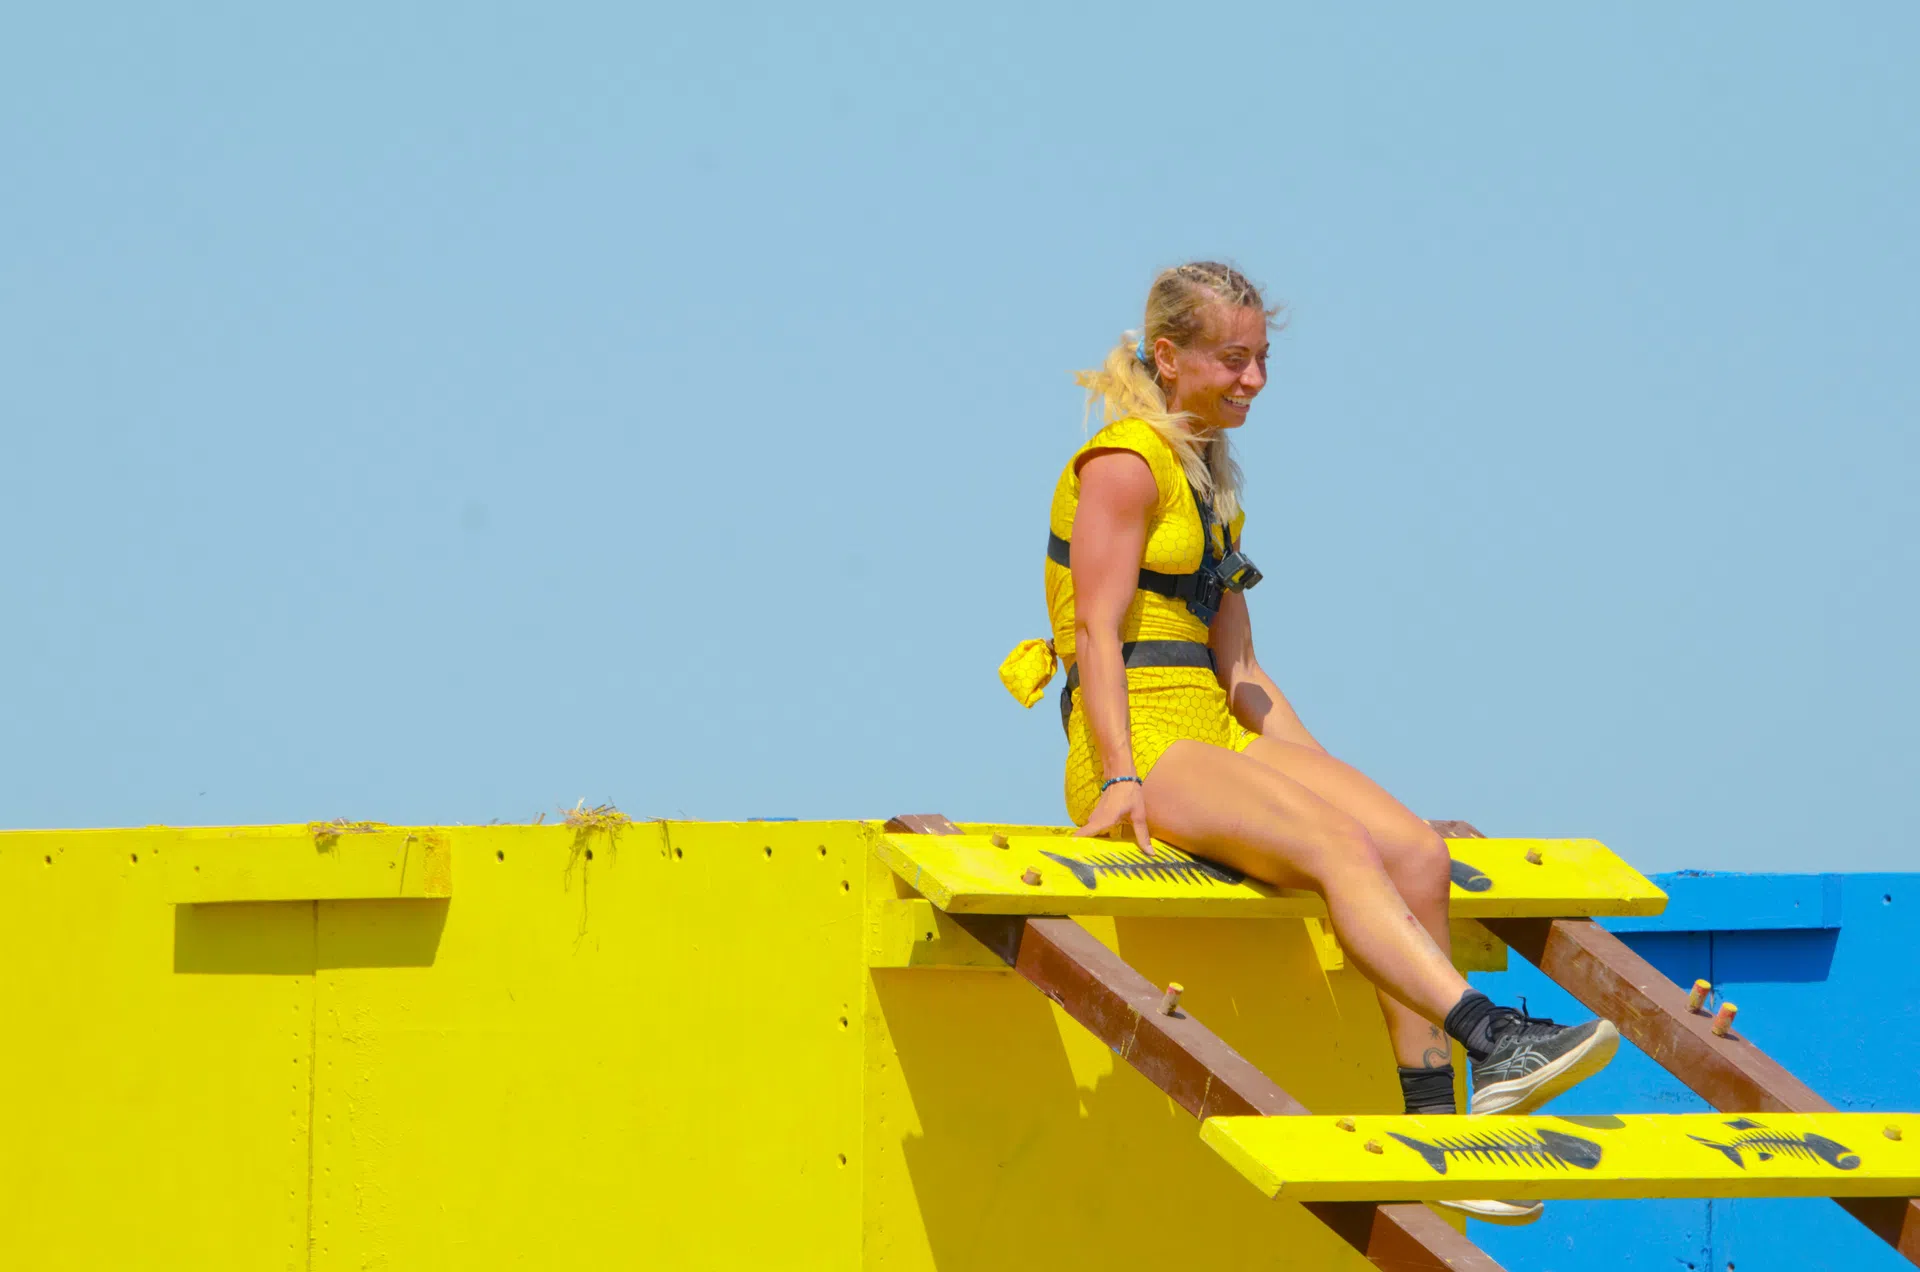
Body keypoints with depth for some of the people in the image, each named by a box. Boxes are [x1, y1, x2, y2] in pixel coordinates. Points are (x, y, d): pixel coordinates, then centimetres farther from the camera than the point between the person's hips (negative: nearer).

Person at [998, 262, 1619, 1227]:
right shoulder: (1124, 466, -3)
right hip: (1142, 748, -8)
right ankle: (1492, 1041, -45)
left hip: (1218, 745, 8)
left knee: (1414, 850, -15)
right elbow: (1098, 632, -12)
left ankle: (1433, 1122, -20)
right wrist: (1119, 778, -23)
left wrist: (1320, 775, 13)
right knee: (1339, 851, -31)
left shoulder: (1209, 481, 23)